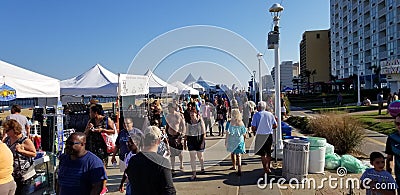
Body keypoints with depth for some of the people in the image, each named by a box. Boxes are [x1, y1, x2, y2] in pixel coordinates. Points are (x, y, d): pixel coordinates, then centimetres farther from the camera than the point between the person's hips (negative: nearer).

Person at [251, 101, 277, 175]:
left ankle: (266, 169, 6)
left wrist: (256, 130, 8)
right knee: (268, 152, 17)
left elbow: (253, 128, -13)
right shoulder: (270, 114, 0)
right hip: (269, 135, 4)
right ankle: (268, 167, 27)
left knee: (262, 153, 7)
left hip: (260, 136, -4)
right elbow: (275, 125, 4)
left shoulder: (256, 115, -10)